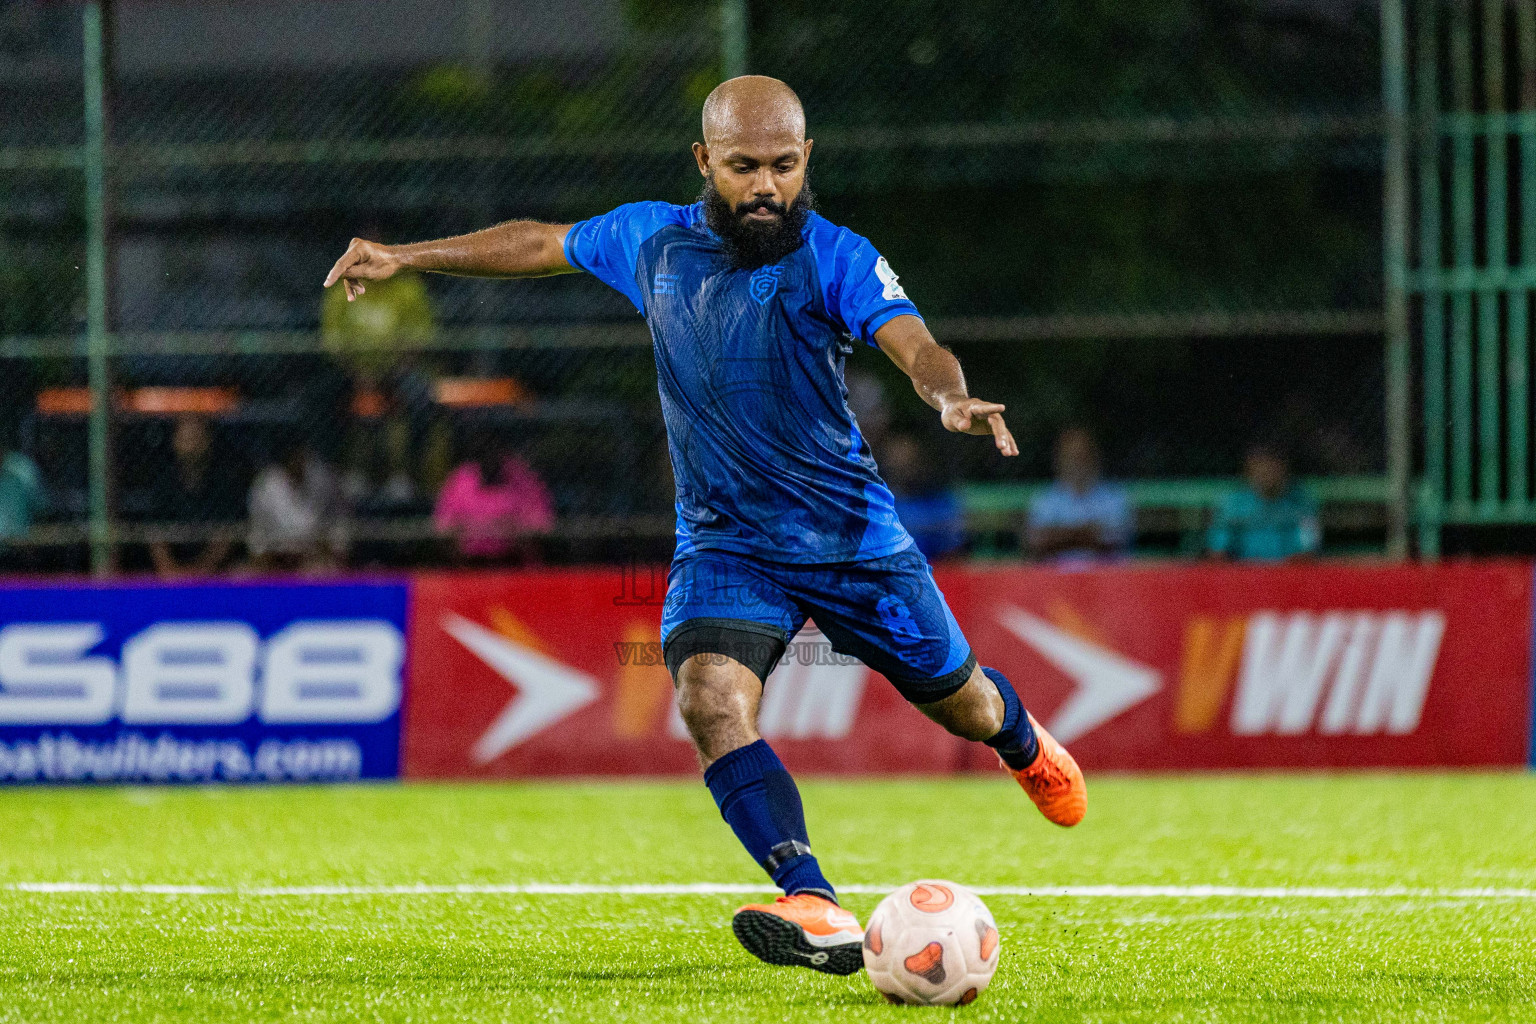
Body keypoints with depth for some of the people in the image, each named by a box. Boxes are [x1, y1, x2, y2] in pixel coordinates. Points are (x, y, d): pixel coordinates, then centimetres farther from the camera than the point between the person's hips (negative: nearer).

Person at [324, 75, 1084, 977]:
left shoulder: (834, 258, -13)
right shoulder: (652, 241, -2)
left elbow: (913, 343, -29)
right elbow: (544, 244, 16)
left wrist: (953, 397, -52)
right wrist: (405, 258, 20)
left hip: (852, 534, -2)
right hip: (725, 543, 2)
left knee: (956, 702, 14)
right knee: (713, 701, -27)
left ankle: (1018, 735, 54)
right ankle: (818, 911, -36)